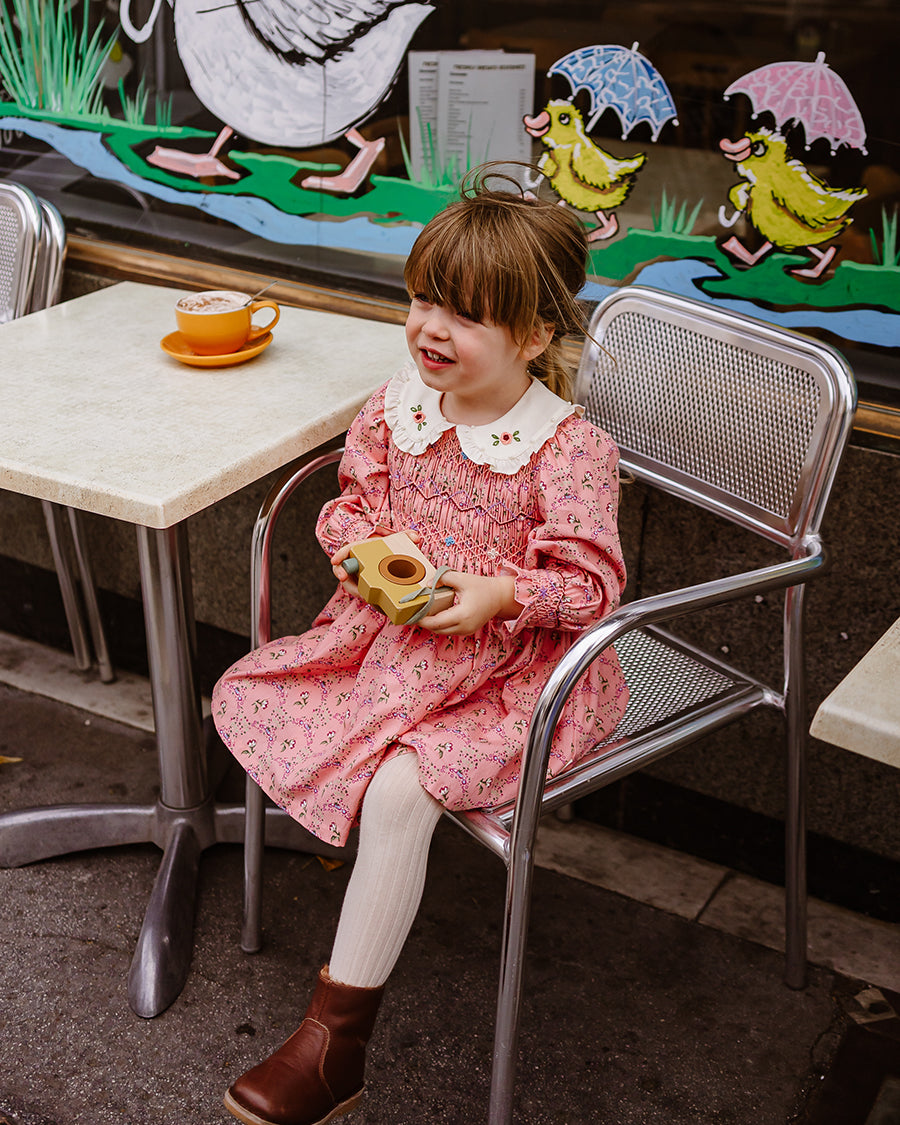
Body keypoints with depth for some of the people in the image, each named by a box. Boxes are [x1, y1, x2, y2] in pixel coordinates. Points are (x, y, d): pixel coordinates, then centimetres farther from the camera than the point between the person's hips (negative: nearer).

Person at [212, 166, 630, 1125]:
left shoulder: (570, 448, -18)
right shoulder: (397, 406, -1)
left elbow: (593, 581, -14)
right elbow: (353, 502, 13)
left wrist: (500, 594, -30)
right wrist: (361, 545, -10)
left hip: (507, 667, -7)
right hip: (385, 633, 7)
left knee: (399, 789, -28)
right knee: (239, 695, 0)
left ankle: (334, 1044, -14)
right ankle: (369, 845, 13)